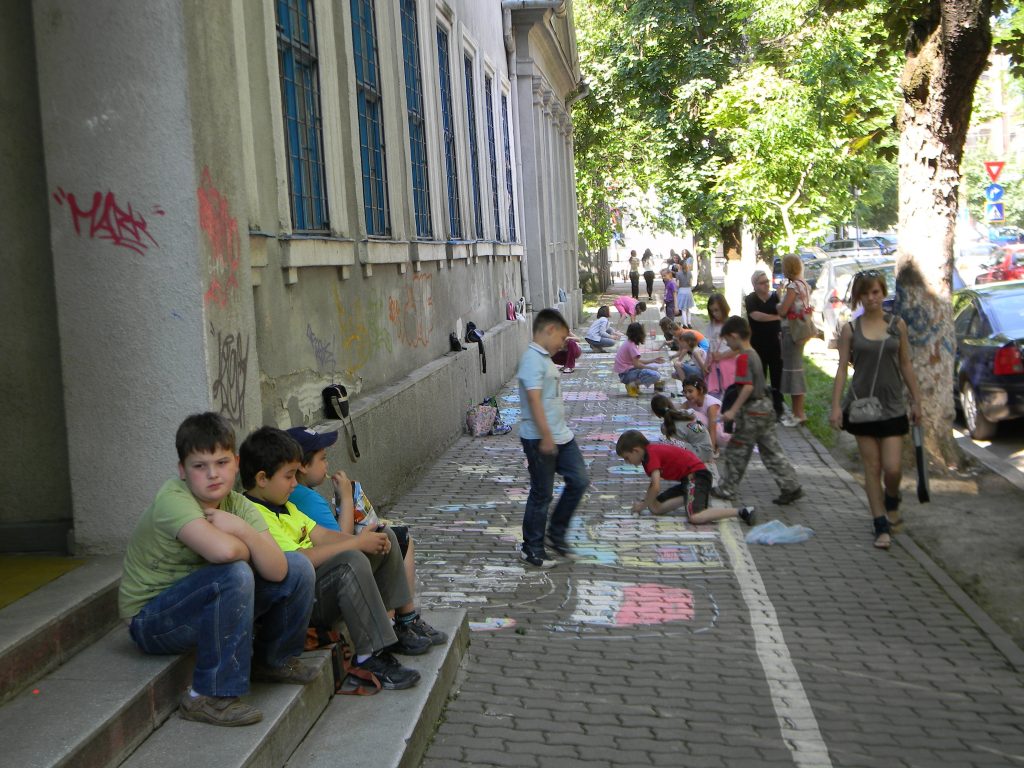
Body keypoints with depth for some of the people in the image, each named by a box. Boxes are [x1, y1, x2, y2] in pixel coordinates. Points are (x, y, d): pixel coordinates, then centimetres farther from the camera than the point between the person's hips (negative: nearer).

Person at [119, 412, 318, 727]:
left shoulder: (238, 506, -3)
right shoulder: (172, 500, -24)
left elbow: (277, 571, -15)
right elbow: (223, 551, -42)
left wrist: (242, 529, -29)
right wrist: (249, 545, -20)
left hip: (206, 604, 7)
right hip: (152, 621, -7)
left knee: (298, 568, -4)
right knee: (235, 575, -33)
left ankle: (272, 659, 19)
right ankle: (210, 696, -22)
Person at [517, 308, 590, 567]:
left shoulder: (545, 358, 14)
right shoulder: (533, 359, -17)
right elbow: (534, 399, -23)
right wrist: (546, 437, -24)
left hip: (561, 435, 9)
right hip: (539, 439, -9)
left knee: (579, 481, 11)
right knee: (542, 494, 1)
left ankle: (557, 532, 27)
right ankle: (531, 549, 16)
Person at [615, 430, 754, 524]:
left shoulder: (651, 455, -16)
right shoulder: (652, 450, 15)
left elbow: (656, 488, -22)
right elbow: (654, 482, 24)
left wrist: (643, 505, -8)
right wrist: (643, 501, 12)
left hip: (696, 475, -10)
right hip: (687, 480, 10)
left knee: (695, 517, -31)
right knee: (655, 508, 6)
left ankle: (741, 512, -25)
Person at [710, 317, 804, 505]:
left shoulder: (743, 358, -17)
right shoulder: (753, 354, 13)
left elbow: (748, 386, -25)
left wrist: (733, 410, -24)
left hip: (752, 410, -9)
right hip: (765, 406, 9)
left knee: (737, 451, 3)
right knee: (771, 450, 10)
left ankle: (726, 489, 12)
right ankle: (791, 487, 9)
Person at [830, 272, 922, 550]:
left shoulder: (897, 325, 3)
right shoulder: (850, 329, 0)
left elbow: (905, 364, 8)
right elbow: (842, 368, 0)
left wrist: (916, 400, 8)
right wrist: (836, 405, -6)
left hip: (892, 406, 0)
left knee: (893, 468, -4)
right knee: (872, 467, 3)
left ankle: (892, 501, 30)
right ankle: (881, 526, 12)